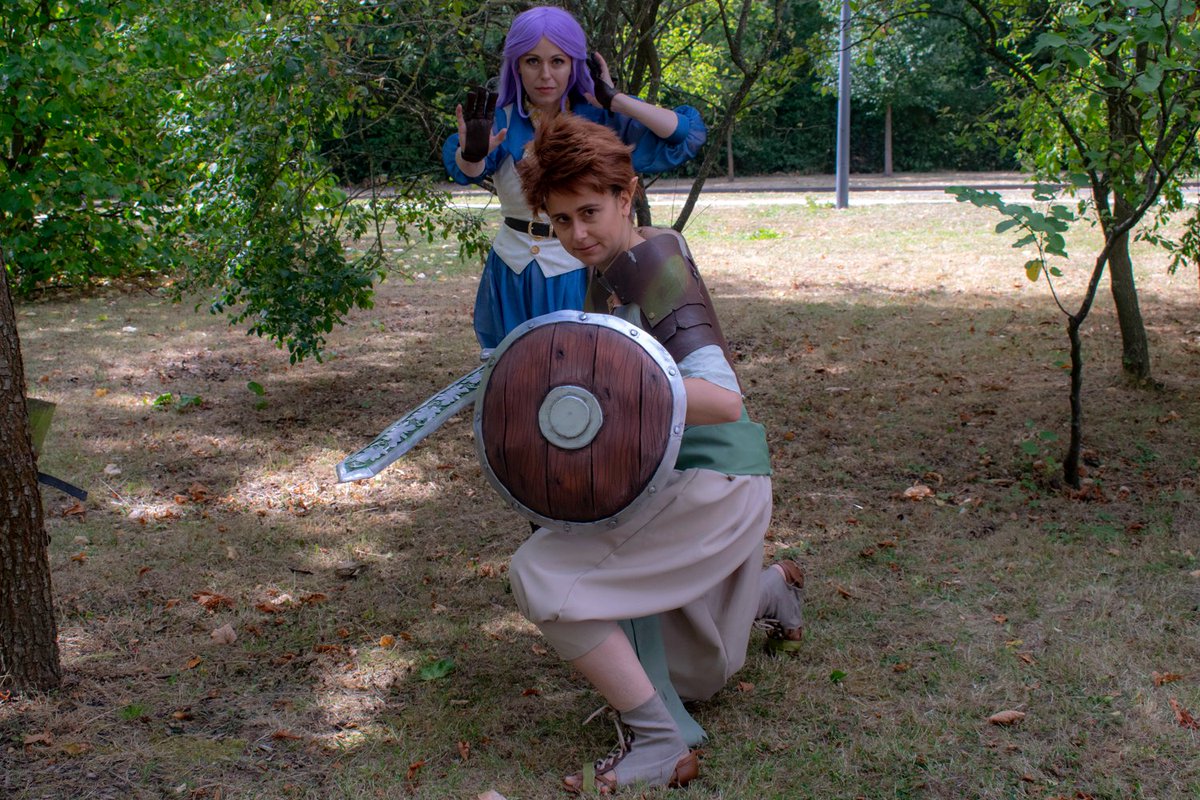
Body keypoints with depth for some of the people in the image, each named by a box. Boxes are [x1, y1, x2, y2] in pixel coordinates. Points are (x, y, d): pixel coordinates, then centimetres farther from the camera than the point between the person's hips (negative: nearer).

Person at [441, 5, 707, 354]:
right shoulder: (501, 120, -5)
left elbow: (689, 134, -14)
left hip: (578, 273, -1)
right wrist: (472, 153, -49)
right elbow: (465, 170, -26)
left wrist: (615, 100, -18)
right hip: (512, 274, 2)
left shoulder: (599, 119, -6)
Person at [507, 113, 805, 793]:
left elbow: (723, 400, -30)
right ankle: (774, 589, 52)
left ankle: (659, 745, -15)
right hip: (678, 479, 9)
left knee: (541, 574, -24)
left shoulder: (654, 266, -19)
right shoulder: (605, 271, 8)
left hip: (714, 483, -9)